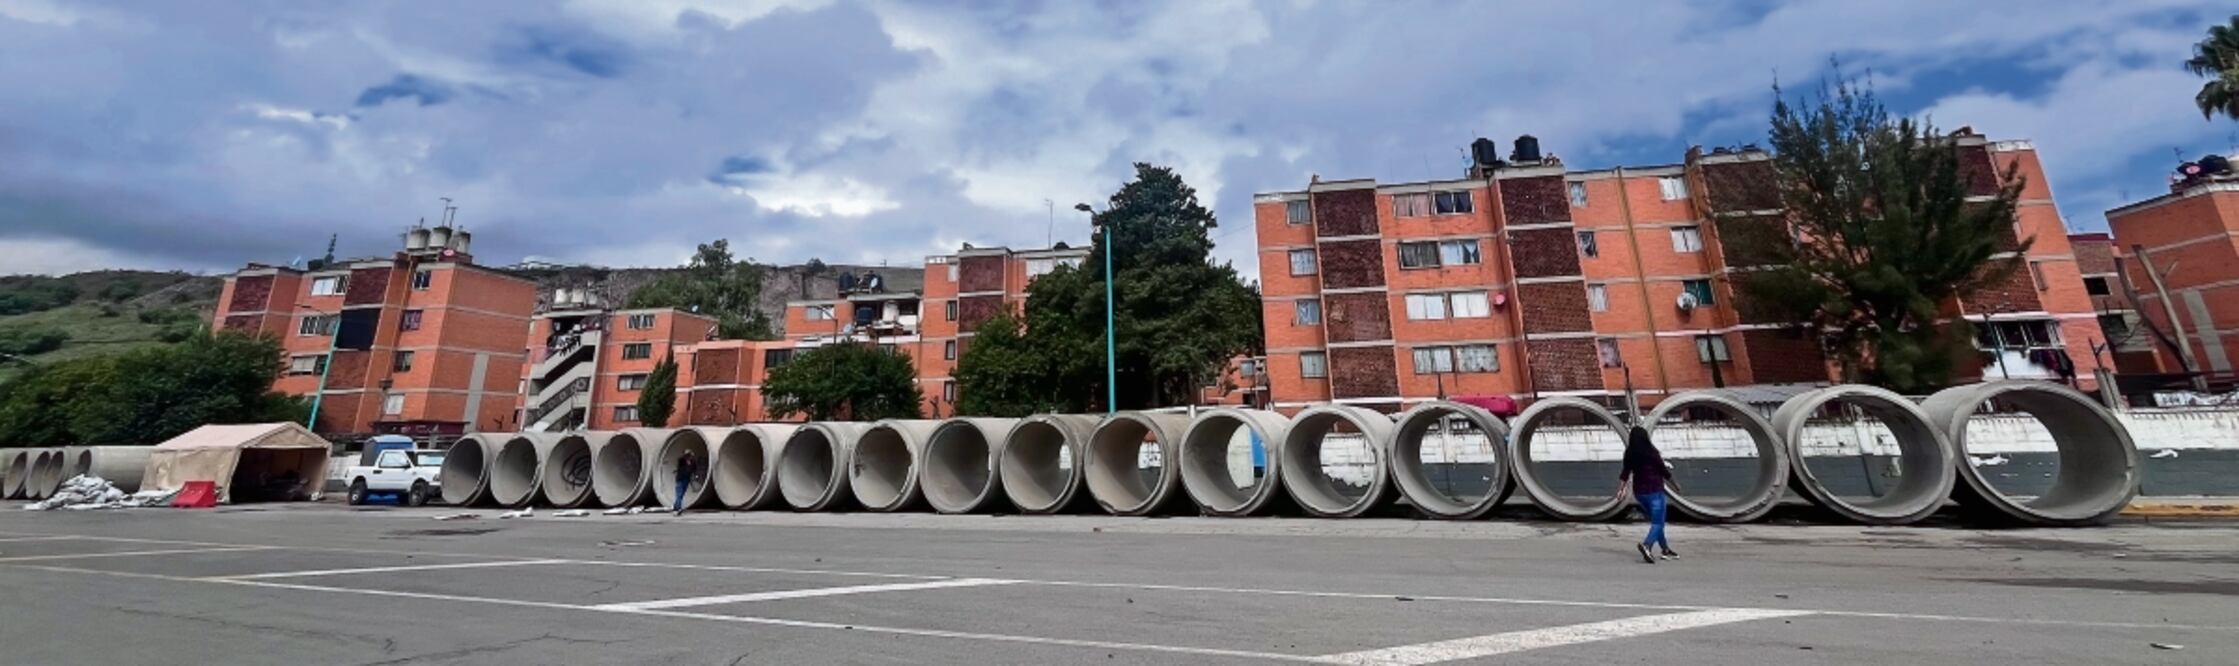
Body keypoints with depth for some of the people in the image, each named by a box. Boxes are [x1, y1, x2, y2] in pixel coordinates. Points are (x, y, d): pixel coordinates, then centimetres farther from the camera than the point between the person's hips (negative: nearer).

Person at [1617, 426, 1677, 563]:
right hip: (1654, 491, -5)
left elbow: (1625, 473, -1)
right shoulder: (1652, 453, -12)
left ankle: (1666, 550, 28)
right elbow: (1664, 471, -4)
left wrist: (1620, 488, 3)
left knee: (1656, 521, 20)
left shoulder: (1630, 454, 0)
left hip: (1639, 492, 5)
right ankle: (1646, 545, -26)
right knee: (1657, 523, -4)